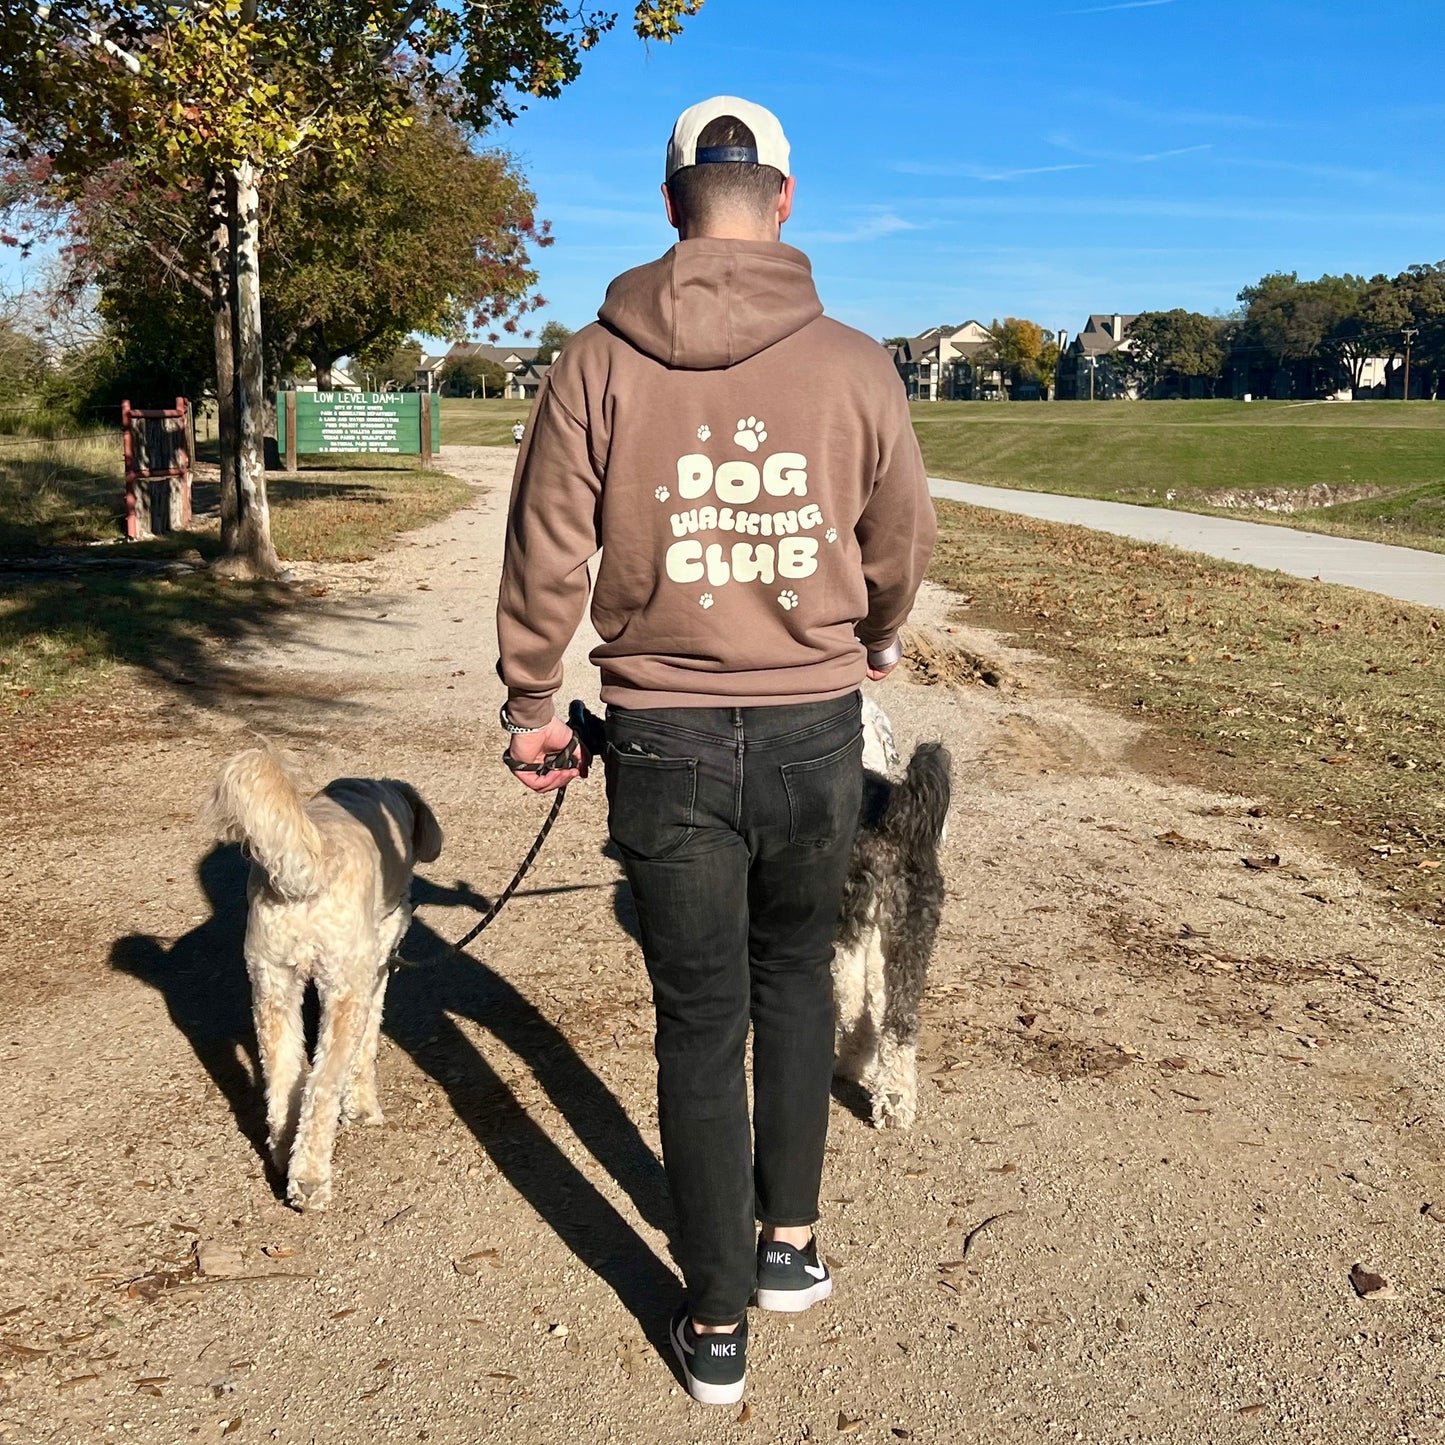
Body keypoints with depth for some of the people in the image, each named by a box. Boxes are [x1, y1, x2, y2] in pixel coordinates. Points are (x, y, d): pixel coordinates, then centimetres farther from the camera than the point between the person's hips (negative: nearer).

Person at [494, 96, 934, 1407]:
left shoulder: (597, 364, -5)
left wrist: (530, 705, 11)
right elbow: (904, 540, 9)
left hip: (666, 740, 0)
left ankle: (717, 1323, 23)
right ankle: (790, 1240, 31)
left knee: (699, 1022, 11)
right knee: (797, 977, 25)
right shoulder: (852, 363, -2)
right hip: (815, 730, 1)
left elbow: (548, 556, -3)